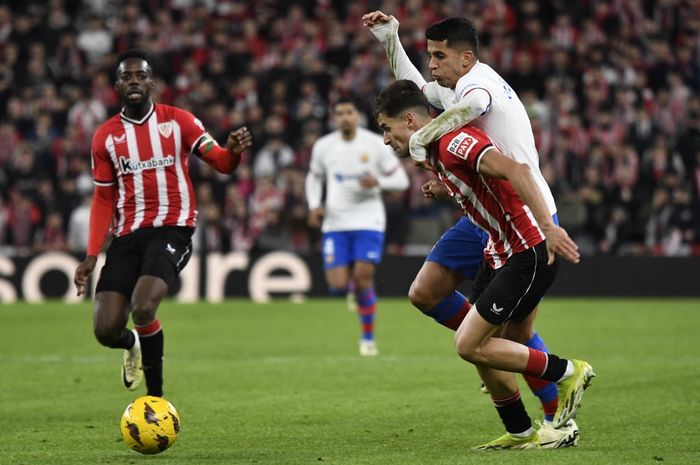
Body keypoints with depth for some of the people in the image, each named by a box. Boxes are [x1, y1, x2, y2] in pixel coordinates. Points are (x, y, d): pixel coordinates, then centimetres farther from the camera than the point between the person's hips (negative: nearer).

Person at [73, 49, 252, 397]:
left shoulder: (178, 121, 3)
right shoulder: (105, 136, 9)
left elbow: (220, 163, -5)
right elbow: (104, 199, 13)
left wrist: (233, 152, -30)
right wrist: (92, 255, 5)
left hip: (172, 229, -3)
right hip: (127, 236, 3)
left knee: (142, 308, -28)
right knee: (106, 330, -7)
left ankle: (155, 395, -10)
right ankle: (132, 344, 33)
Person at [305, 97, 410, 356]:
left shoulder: (375, 144, -3)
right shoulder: (323, 147, 3)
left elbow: (401, 180, 1)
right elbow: (314, 178, 20)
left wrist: (378, 182, -19)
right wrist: (314, 205, 2)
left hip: (368, 222, -2)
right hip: (334, 224, 2)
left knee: (362, 279, -14)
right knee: (337, 287, -9)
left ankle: (368, 337, 5)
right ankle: (353, 285, 31)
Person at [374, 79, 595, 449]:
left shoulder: (455, 141, -21)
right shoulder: (432, 154, 11)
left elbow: (515, 170, -34)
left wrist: (548, 228, -40)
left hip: (528, 255, -10)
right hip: (498, 252, 10)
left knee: (470, 345, -11)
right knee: (478, 347, 10)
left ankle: (567, 373, 4)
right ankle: (520, 434, 23)